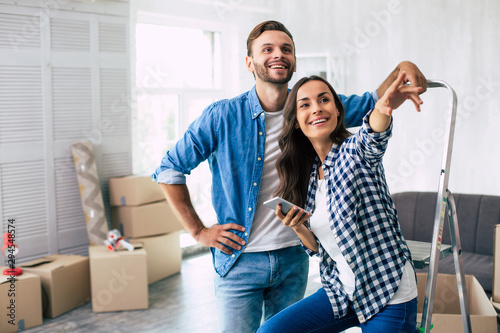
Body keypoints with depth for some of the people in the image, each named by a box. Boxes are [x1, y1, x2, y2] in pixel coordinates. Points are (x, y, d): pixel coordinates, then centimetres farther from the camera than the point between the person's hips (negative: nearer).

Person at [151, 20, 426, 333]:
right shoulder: (223, 116, -10)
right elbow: (169, 169, -3)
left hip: (294, 259, 3)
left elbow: (374, 103, 2)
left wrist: (402, 68, -18)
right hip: (240, 261, -3)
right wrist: (198, 231, -5)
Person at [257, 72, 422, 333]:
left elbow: (372, 137, -38)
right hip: (341, 291, 6)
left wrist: (384, 107, -60)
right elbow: (317, 247, 9)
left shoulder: (354, 151, -11)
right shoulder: (307, 175, 5)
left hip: (388, 297, -5)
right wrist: (297, 227, -12)